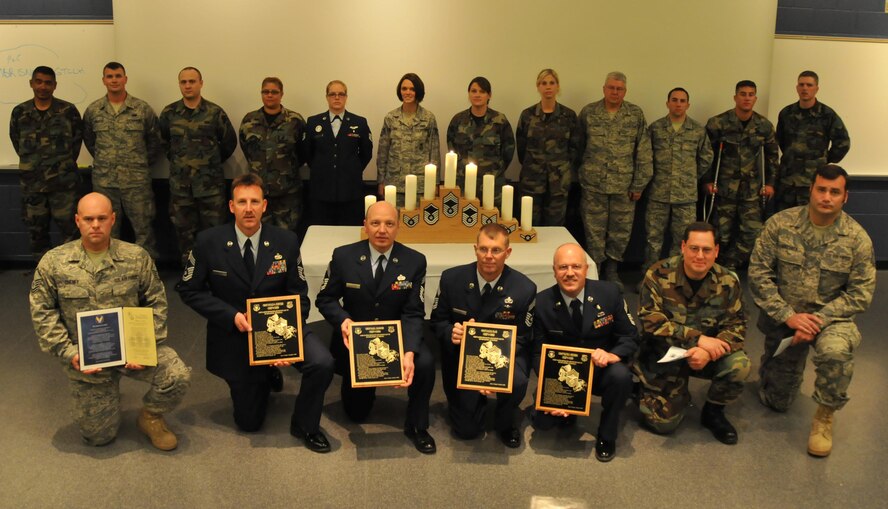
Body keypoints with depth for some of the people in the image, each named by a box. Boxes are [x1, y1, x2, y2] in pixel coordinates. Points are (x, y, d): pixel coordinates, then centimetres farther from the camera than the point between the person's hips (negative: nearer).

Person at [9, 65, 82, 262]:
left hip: (63, 181, -3)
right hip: (31, 182, 3)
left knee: (68, 228, -1)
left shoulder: (68, 110, -2)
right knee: (36, 230, 11)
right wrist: (31, 162, 10)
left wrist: (65, 163, 5)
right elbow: (16, 142, 15)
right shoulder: (19, 112, 5)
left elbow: (77, 139, 6)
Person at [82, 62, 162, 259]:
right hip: (103, 180, 2)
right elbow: (88, 139, 19)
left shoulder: (143, 109, -1)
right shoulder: (92, 110, 5)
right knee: (108, 231, 10)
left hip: (137, 180, -2)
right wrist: (102, 160, 13)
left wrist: (143, 163, 5)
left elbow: (154, 140, 7)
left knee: (143, 228, 0)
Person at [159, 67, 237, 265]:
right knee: (184, 232, 9)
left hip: (210, 183, -2)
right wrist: (176, 160, 13)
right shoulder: (169, 113, 4)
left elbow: (229, 141, 9)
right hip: (180, 184, 2)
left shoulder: (214, 112, -2)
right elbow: (162, 141, 18)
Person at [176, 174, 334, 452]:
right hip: (235, 336, 0)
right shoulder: (208, 242, -12)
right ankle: (266, 378, 41)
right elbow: (188, 289, -5)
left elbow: (299, 296, -4)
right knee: (249, 422, 8)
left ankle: (305, 425, -1)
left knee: (322, 363, -29)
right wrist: (231, 316, -19)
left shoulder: (286, 241, -10)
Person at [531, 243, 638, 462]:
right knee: (543, 420, -22)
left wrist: (613, 354, -30)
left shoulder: (610, 293, -12)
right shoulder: (542, 303, -12)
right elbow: (538, 352, -5)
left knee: (621, 376, -33)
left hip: (601, 370, 0)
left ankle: (606, 435, -6)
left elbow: (630, 337, -6)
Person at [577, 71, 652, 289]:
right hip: (593, 184, -1)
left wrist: (639, 184, -2)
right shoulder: (588, 113, 2)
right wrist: (581, 172, 2)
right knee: (594, 231, 5)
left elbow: (644, 152, 2)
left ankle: (611, 269, 25)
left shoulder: (636, 115, 2)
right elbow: (578, 146, 6)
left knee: (621, 231, 7)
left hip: (624, 185, 1)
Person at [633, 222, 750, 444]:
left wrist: (708, 353, -31)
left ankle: (713, 412, 3)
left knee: (739, 365, -27)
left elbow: (736, 326, -11)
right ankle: (680, 398, 28)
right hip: (664, 355, -2)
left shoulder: (728, 282, -8)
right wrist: (699, 338, -29)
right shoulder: (658, 274, -16)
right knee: (663, 422, -9)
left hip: (706, 355, 2)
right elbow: (651, 322, -22)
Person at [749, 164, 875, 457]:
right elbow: (758, 273, -10)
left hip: (830, 318, -1)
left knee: (835, 351, -38)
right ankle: (771, 366, 47)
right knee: (777, 402, 10)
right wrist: (789, 315, -18)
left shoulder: (857, 238, -9)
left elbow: (861, 293, -9)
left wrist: (819, 320, -22)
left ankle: (825, 416, -10)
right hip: (783, 318, 1)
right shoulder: (779, 224, -10)